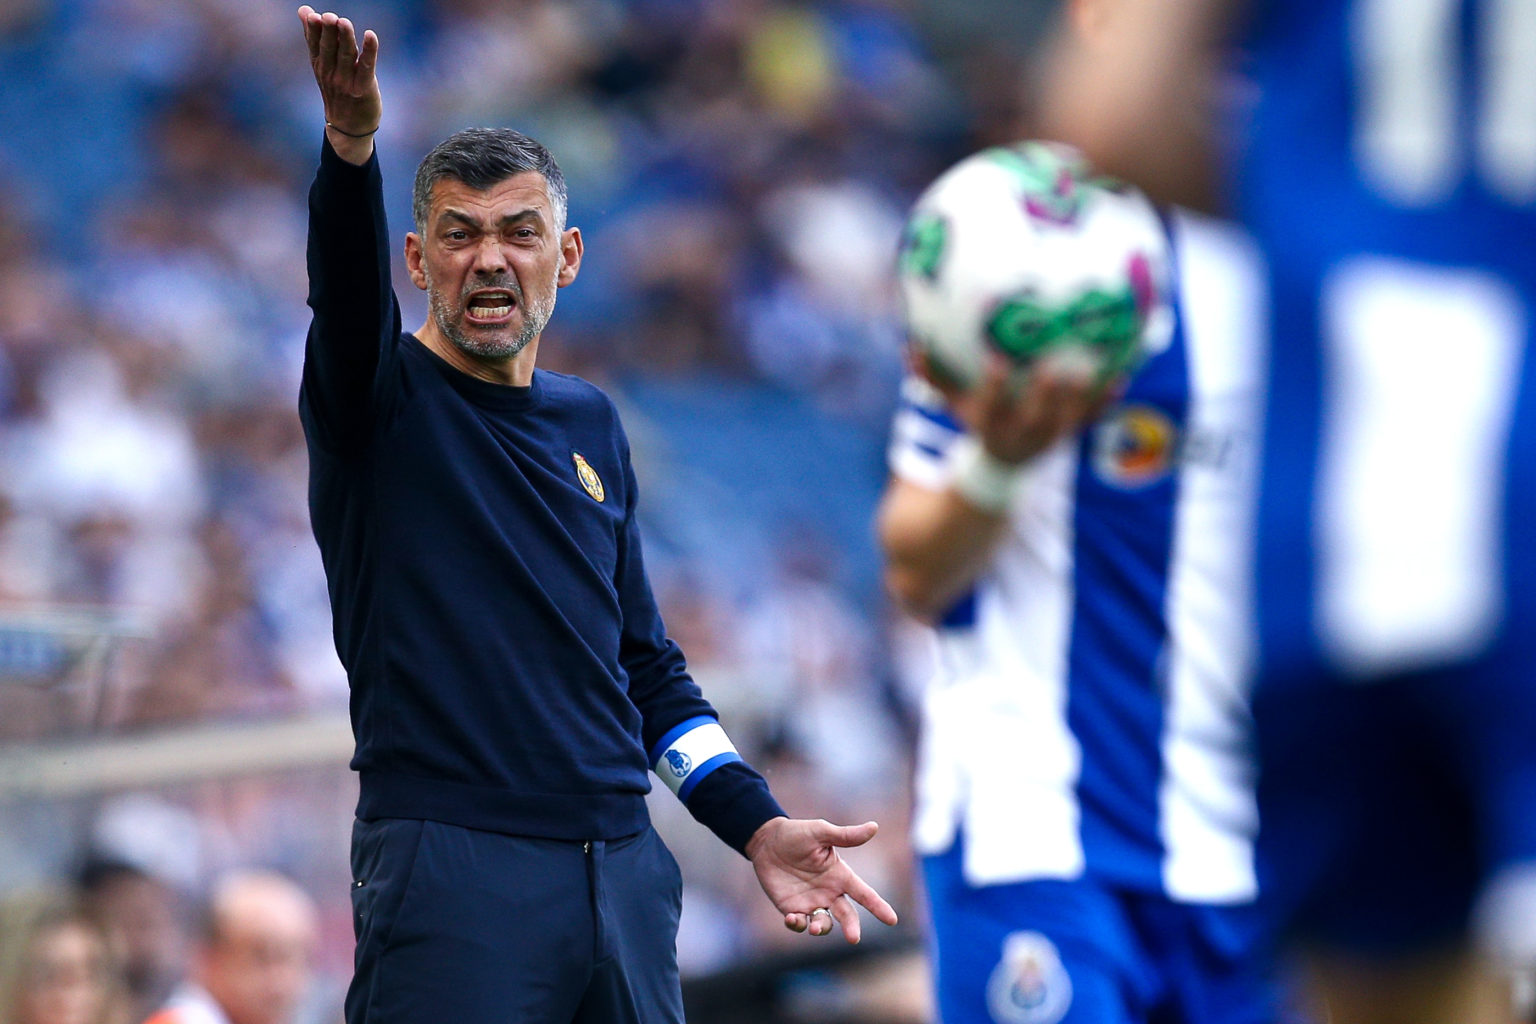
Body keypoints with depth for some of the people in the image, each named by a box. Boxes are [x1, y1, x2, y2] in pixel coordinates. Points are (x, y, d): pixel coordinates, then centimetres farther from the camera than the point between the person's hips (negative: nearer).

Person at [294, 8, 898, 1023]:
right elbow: (345, 283, -22)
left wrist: (755, 821, 10)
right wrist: (351, 145, -43)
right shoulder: (382, 396, 0)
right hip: (451, 865, -5)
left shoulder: (592, 425, 16)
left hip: (624, 863, 5)